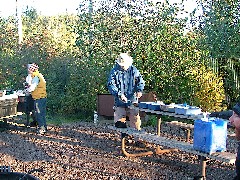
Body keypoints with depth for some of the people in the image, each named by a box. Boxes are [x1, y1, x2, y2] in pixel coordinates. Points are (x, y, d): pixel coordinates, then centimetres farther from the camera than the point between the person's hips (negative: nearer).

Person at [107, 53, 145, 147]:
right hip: (119, 101, 0)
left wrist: (139, 90, -13)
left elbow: (140, 81, 8)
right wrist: (119, 94, -21)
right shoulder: (114, 71, -1)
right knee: (120, 121, 2)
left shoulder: (134, 70, 4)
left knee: (135, 119, -4)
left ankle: (137, 138, 4)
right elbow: (111, 85, -8)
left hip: (132, 100, 0)